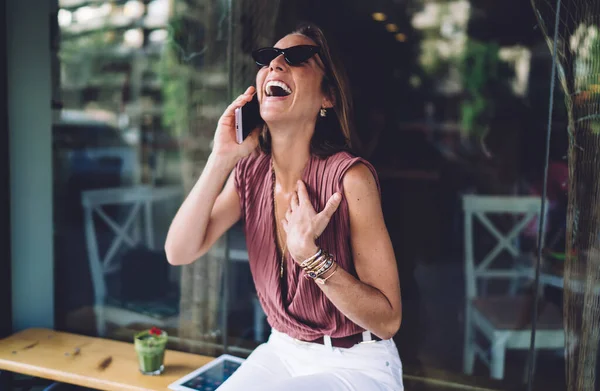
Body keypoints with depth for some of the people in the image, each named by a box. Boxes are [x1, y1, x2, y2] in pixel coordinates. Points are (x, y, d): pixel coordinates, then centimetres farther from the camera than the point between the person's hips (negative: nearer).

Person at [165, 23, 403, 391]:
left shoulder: (349, 177, -22)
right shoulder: (250, 171, -4)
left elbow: (388, 319, -19)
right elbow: (179, 252, -12)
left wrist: (310, 254, -32)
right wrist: (220, 159, -20)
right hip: (282, 352, 5)